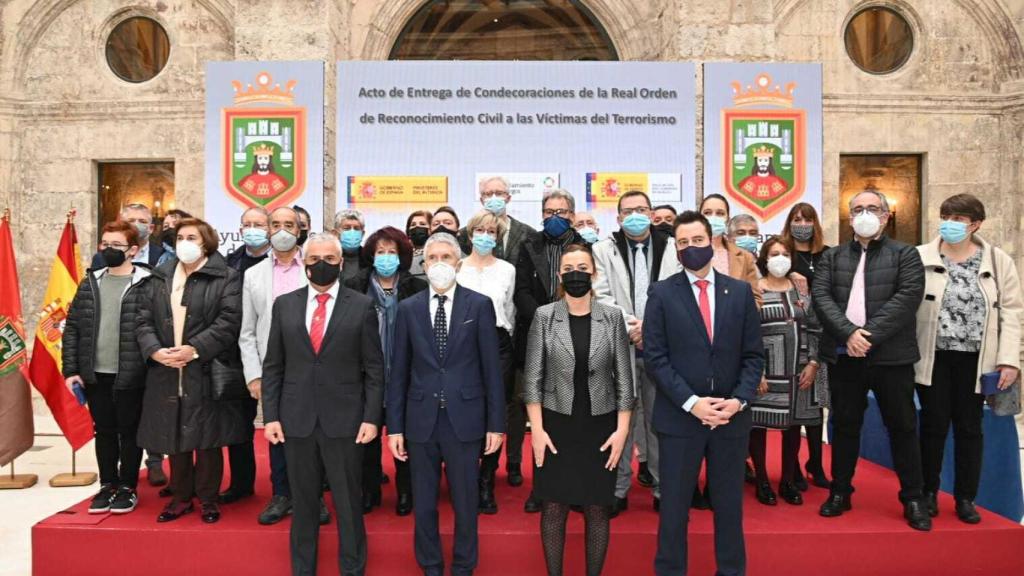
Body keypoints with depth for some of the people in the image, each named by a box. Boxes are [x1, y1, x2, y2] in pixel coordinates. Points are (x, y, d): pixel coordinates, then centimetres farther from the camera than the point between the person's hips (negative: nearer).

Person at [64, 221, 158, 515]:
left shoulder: (147, 285, -8)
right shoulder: (90, 284, 8)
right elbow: (72, 328, 9)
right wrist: (71, 369, 2)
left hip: (131, 375, -5)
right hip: (95, 374, 5)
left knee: (129, 431, 7)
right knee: (104, 431, 15)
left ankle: (128, 487, 21)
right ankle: (107, 485, 29)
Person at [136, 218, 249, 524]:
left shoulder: (225, 278, -2)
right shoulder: (160, 278, 13)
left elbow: (228, 321, -12)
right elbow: (144, 320, 8)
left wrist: (195, 349, -20)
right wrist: (155, 350, -10)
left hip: (207, 374, -4)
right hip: (167, 373, 4)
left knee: (208, 440, 3)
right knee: (174, 439, 12)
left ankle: (208, 499, 18)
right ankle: (180, 497, 27)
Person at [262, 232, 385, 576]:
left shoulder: (362, 306, 0)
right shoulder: (284, 305, 6)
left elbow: (374, 369, -1)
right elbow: (273, 366, 7)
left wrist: (371, 417, -7)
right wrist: (270, 415, 1)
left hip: (345, 420, -2)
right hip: (296, 420, 2)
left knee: (348, 504, 8)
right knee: (303, 503, 13)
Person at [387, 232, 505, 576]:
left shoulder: (480, 305, -1)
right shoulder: (408, 308, 4)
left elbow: (491, 368, -1)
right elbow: (399, 372, 4)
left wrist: (496, 423, -3)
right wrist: (394, 426, 1)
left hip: (464, 419, -1)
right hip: (421, 420, 2)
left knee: (465, 502, 11)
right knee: (423, 503, 13)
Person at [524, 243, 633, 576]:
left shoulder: (613, 317, -1)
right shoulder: (544, 316, -3)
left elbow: (624, 378, 0)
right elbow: (533, 377, -3)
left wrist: (622, 429, -5)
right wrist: (537, 429, -8)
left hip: (600, 426, 1)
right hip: (556, 425, 0)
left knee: (598, 508, 8)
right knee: (554, 506, 7)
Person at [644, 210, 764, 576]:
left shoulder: (740, 292, 6)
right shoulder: (662, 294, -2)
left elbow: (754, 355, 5)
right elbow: (655, 358, -7)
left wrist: (738, 400, -9)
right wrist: (691, 402, -15)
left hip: (732, 417, 2)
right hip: (679, 416, -2)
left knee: (730, 505, 14)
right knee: (674, 506, 8)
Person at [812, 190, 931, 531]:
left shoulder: (905, 255, 5)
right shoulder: (832, 257, 11)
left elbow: (908, 297, -9)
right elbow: (820, 296, -2)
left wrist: (869, 335, -18)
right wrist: (848, 333, -17)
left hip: (891, 355, -2)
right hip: (844, 356, 2)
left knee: (902, 427, 6)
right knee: (844, 426, 11)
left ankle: (913, 498, 19)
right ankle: (840, 492, 23)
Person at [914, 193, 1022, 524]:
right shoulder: (920, 258, -2)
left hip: (975, 359, 2)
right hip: (934, 356, -1)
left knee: (969, 427, 10)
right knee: (933, 425, 6)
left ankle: (965, 498, 22)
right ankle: (928, 492, 20)